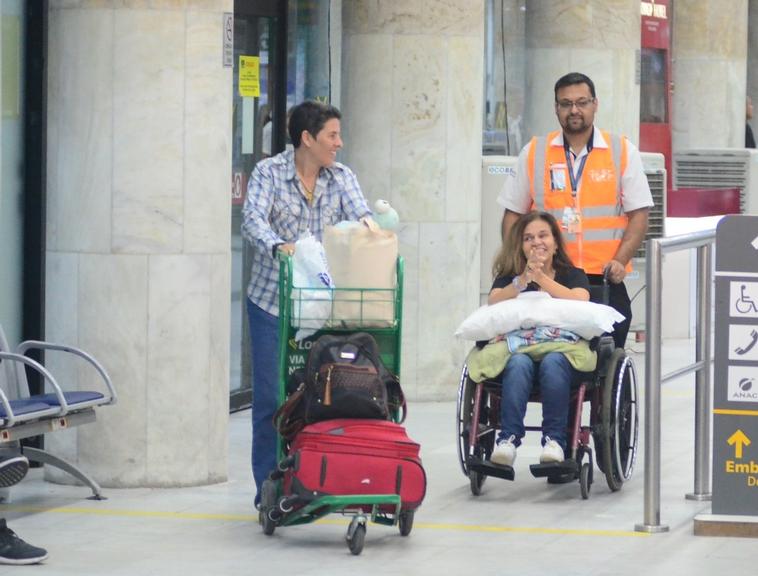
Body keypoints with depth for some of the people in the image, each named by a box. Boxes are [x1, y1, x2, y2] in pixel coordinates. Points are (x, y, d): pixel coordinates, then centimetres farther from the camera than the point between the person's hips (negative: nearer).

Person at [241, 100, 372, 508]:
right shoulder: (268, 172, -6)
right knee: (271, 396, -2)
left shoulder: (341, 177, 5)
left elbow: (360, 217, -9)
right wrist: (278, 246, -41)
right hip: (271, 301, -3)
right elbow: (253, 220, -20)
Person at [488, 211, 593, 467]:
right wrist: (524, 280, -10)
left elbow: (580, 301, -4)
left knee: (552, 362, -36)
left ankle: (554, 440, -40)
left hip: (563, 351, -1)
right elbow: (493, 302, 2)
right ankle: (508, 439, -46)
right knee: (519, 363, -35)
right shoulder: (508, 277, 23)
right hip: (519, 347, 1)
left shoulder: (573, 275, 19)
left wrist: (541, 278, -7)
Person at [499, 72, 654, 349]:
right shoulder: (533, 153, 11)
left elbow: (639, 214, 4)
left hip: (604, 277, 0)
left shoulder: (623, 152, 7)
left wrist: (620, 261, -10)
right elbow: (513, 214, 13)